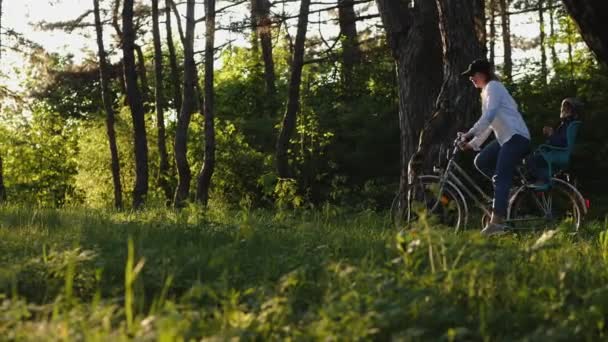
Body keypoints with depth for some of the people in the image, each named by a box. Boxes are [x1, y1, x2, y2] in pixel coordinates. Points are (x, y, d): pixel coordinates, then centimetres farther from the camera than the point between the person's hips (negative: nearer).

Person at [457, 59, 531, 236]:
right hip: (505, 138, 10)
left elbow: (488, 116, -22)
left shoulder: (493, 86, -7)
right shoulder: (486, 91, 22)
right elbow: (489, 124, 22)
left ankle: (497, 222, -25)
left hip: (516, 137, -10)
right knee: (481, 162, 3)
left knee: (500, 177, -18)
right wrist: (473, 143, 14)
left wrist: (470, 134, -28)